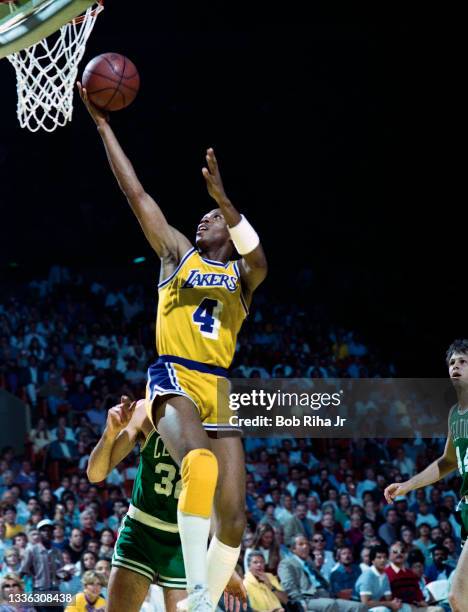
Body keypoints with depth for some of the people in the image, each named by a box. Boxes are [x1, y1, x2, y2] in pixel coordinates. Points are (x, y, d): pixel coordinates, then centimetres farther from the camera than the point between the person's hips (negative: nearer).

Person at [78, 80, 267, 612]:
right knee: (200, 462, -34)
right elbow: (135, 192, 10)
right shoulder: (179, 253, 15)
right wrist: (103, 125, 5)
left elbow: (259, 259, -11)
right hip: (174, 378, -3)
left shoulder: (242, 276, 14)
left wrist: (222, 196, -26)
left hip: (218, 389, 3)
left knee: (233, 517, -5)